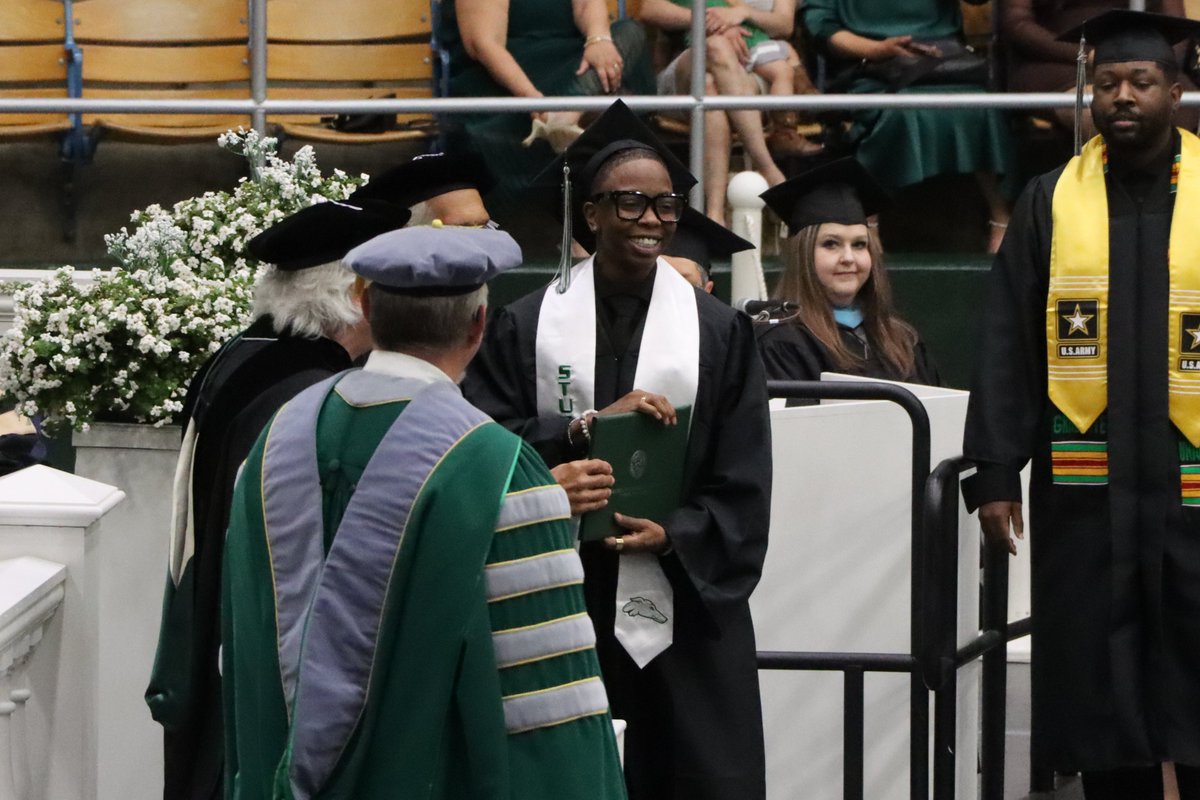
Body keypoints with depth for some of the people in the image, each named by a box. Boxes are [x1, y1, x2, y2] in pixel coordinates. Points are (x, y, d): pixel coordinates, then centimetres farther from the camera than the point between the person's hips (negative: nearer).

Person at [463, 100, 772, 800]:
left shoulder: (718, 331, 6)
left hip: (685, 602, 0)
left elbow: (742, 482, 1)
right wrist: (588, 425, -15)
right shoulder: (527, 326, 6)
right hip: (562, 604, 0)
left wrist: (673, 535, -15)